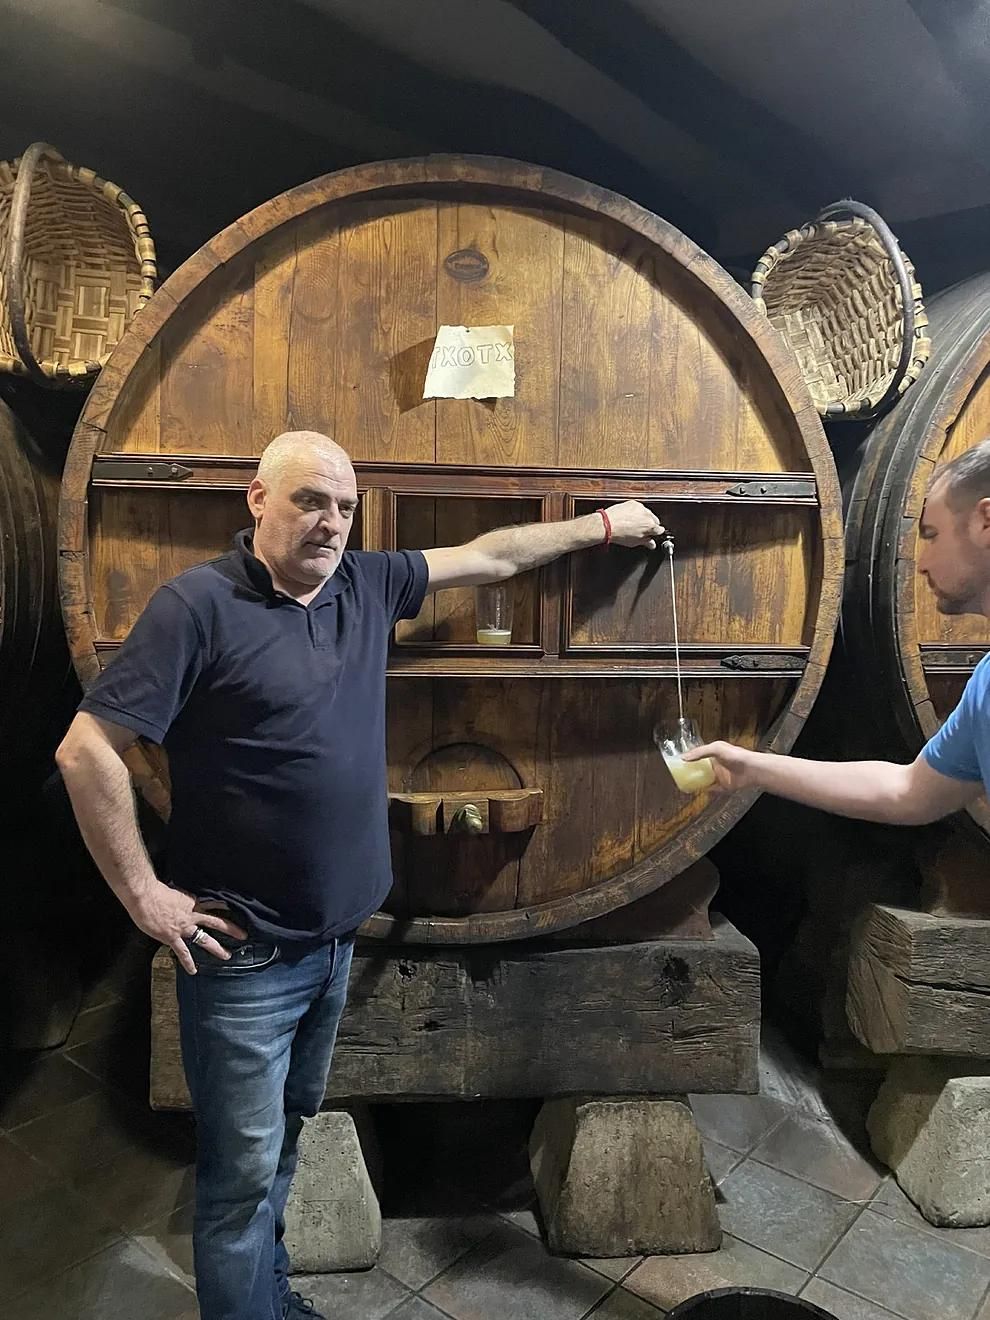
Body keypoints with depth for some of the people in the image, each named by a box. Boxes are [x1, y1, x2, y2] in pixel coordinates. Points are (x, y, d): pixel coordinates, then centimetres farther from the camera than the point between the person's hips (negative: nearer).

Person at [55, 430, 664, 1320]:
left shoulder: (366, 585, 3)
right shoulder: (199, 603, -16)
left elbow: (489, 556, 13)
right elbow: (87, 750, -17)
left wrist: (601, 527, 21)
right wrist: (146, 897, -15)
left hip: (335, 939, 7)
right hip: (245, 955, -7)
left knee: (286, 1133, 24)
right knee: (245, 1169, 7)